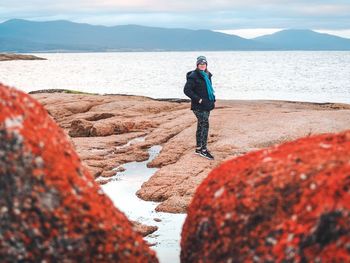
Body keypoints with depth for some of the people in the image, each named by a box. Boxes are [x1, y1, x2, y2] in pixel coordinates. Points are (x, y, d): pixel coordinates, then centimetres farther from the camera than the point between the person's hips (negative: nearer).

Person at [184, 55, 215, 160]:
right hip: (198, 106, -8)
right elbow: (186, 90, -16)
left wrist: (213, 99, 13)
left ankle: (198, 148, 22)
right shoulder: (193, 76, -12)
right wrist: (198, 99, -19)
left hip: (207, 105, 9)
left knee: (201, 126, 13)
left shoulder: (207, 75, 13)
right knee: (205, 125, -14)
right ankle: (203, 150, -11)